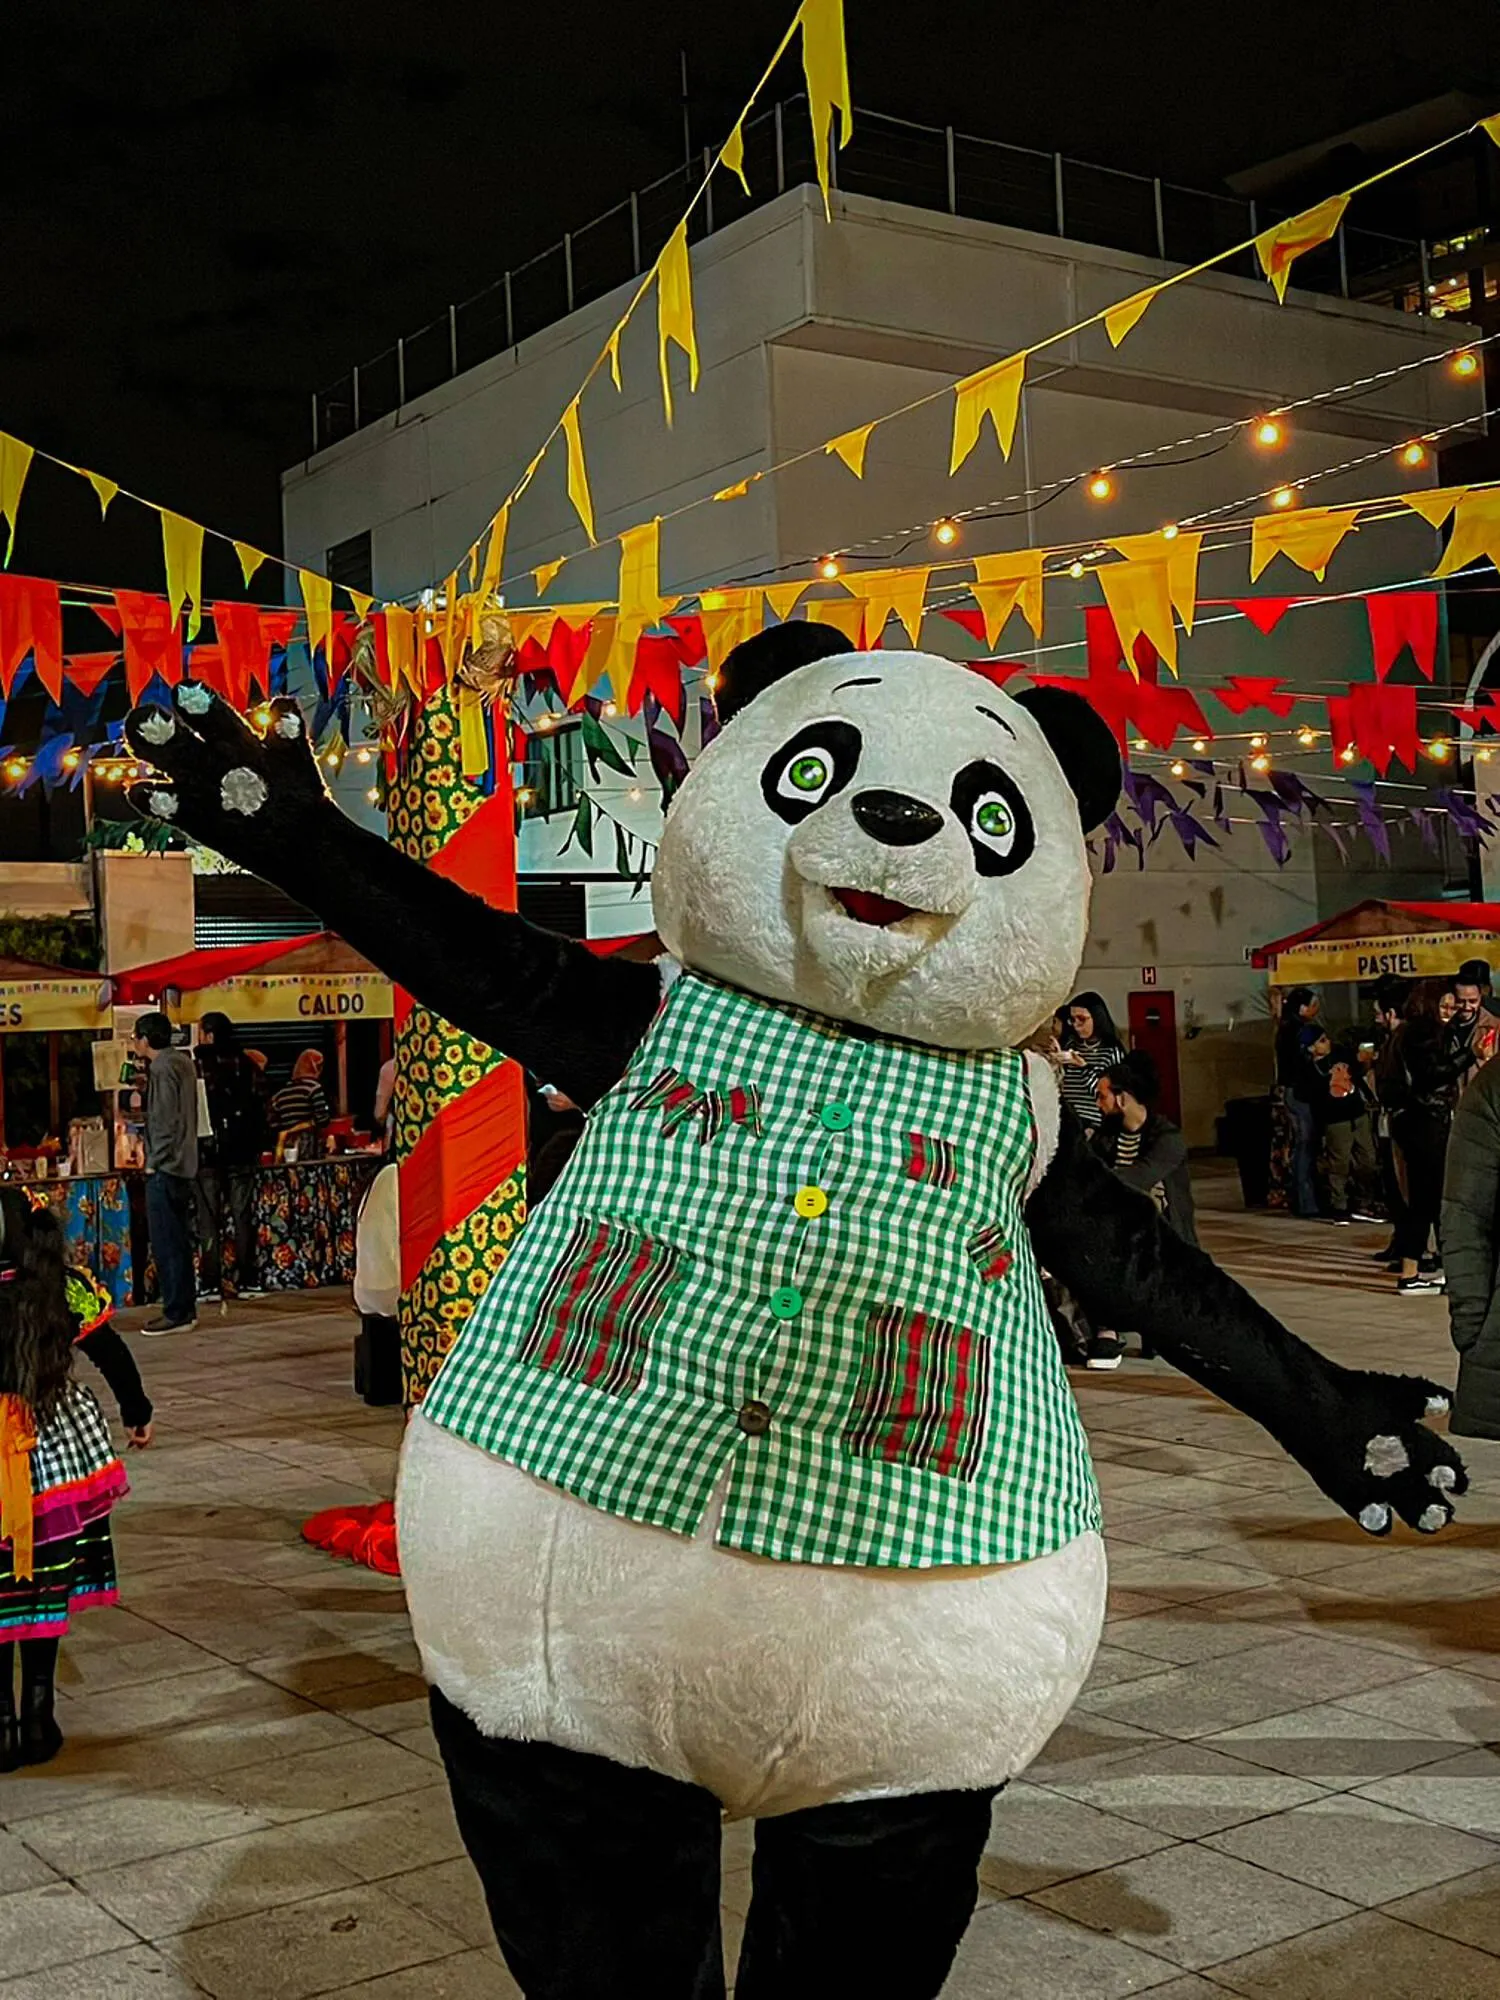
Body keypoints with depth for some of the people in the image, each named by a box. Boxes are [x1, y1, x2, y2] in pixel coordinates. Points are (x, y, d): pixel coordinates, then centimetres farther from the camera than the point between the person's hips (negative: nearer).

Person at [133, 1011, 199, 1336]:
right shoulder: (182, 1062, 13)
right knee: (178, 1242, 13)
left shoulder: (162, 1068, -14)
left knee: (166, 1244, -6)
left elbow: (165, 1120, -19)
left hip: (165, 1167, -10)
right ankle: (185, 1309, 18)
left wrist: (154, 1161, -14)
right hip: (183, 1164, 10)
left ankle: (176, 1313, -3)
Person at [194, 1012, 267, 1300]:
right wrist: (257, 1148, 12)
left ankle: (210, 1284, 1)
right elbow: (259, 1110, 5)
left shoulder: (194, 1067, -8)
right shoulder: (246, 1065, 3)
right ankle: (246, 1281, 7)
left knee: (208, 1222, 2)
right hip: (242, 1154, 3)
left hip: (206, 1154, -3)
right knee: (243, 1218, 7)